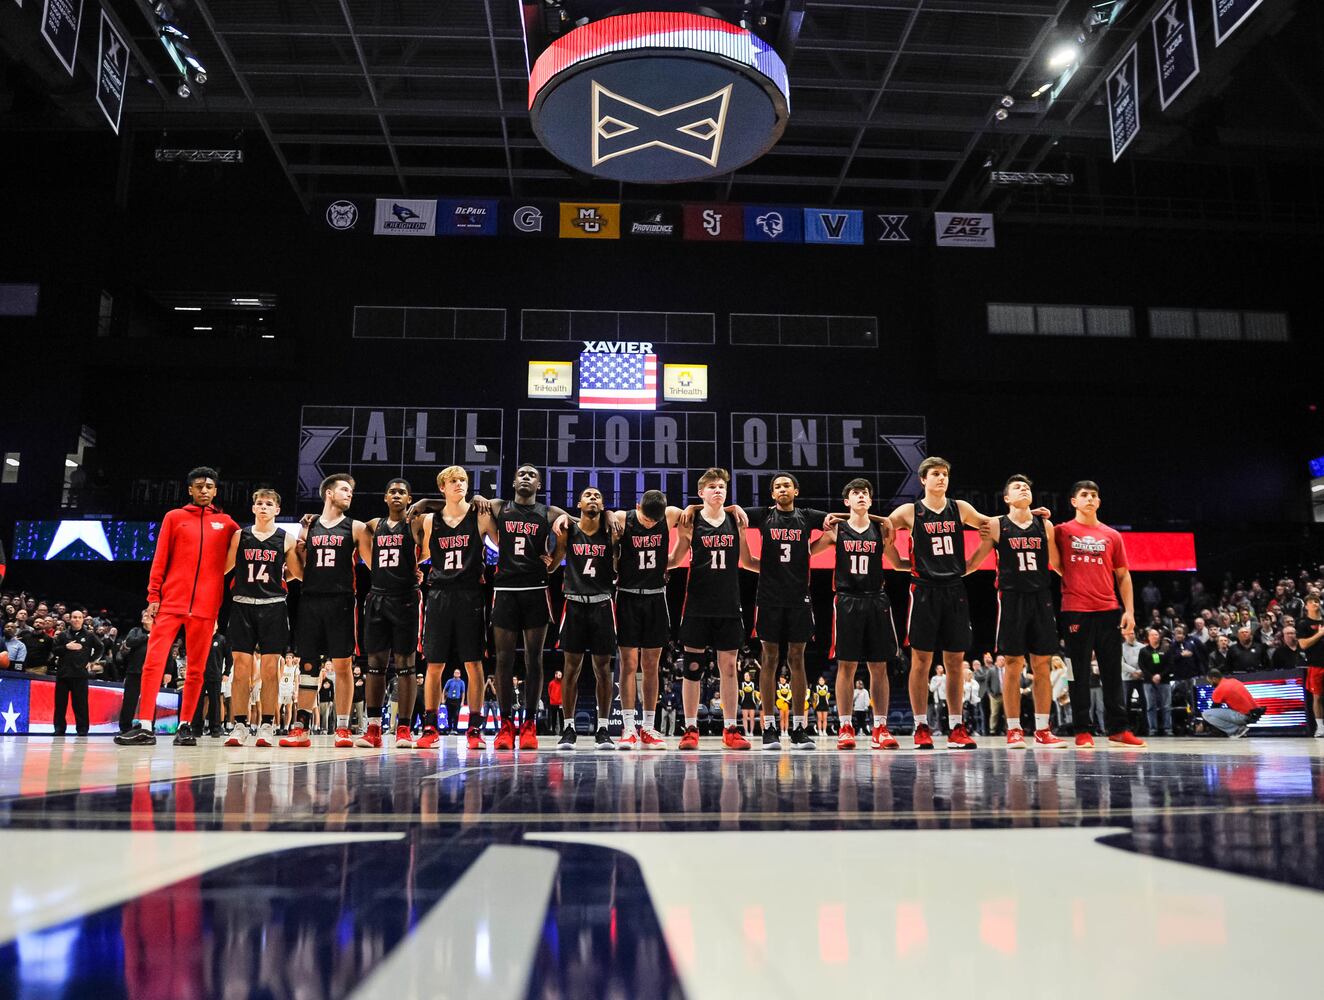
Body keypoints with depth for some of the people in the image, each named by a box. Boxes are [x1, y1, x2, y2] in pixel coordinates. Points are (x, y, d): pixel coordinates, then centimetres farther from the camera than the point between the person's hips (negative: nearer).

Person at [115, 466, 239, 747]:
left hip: (205, 606, 1)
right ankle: (145, 727, -7)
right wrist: (153, 595, -1)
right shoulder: (174, 517, 10)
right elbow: (160, 559, 6)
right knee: (153, 662, -8)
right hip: (171, 602, -1)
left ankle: (185, 725, 11)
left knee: (196, 669, 2)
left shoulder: (226, 523, 12)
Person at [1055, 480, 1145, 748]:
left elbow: (1123, 576, 14)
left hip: (1108, 610, 3)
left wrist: (1129, 610, 5)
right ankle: (1082, 731, 6)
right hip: (1075, 611, -3)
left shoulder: (1112, 536, 12)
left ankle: (1118, 730, 11)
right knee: (1079, 673, 1)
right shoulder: (1062, 531, 5)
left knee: (1112, 672, 6)